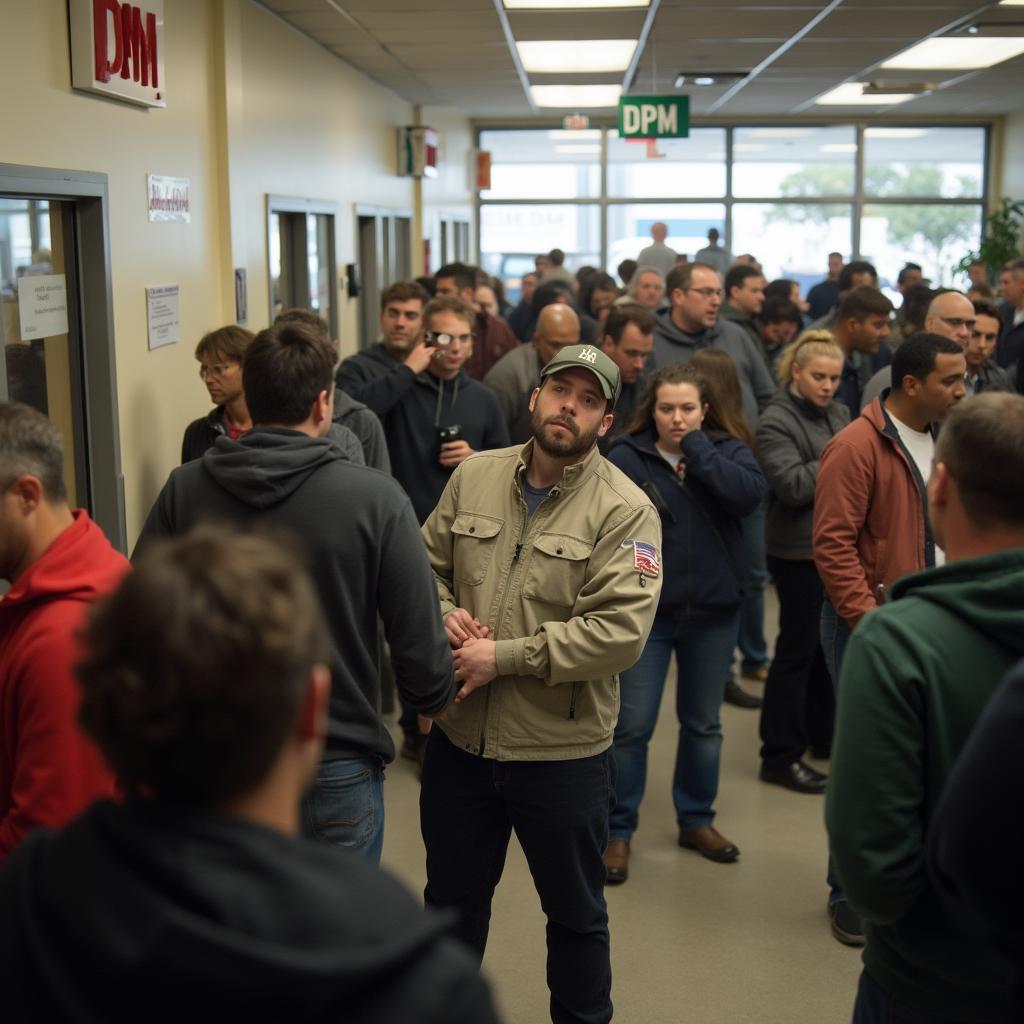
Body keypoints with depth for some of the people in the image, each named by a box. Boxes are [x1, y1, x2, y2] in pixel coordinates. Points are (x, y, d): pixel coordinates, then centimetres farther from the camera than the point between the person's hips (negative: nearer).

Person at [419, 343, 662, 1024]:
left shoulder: (625, 510, -14)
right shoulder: (473, 476, 1)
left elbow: (621, 632, -22)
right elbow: (428, 565, 11)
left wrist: (504, 656, -22)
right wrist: (443, 612, -11)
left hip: (563, 749, -4)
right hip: (459, 736, 4)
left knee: (576, 912, 17)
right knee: (452, 897, 23)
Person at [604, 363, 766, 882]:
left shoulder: (727, 450, 0)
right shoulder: (625, 457, -7)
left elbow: (749, 494, -20)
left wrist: (695, 448, -17)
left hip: (712, 612, 3)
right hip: (644, 612, -2)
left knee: (703, 723, 16)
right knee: (631, 727, 0)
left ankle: (696, 820, 34)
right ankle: (617, 831, 16)